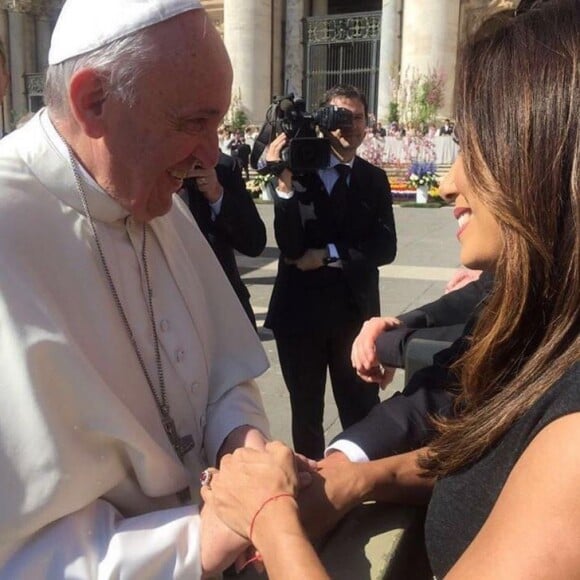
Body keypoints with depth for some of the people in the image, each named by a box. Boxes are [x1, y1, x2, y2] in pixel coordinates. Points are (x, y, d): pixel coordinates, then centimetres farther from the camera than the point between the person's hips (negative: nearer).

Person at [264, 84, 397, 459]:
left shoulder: (375, 180, 5)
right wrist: (283, 182, -26)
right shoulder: (298, 170, -5)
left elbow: (385, 247, -5)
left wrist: (328, 255, -14)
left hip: (355, 310, 1)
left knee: (362, 411, 7)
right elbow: (290, 247, -16)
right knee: (305, 412, 15)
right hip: (301, 309, -1)